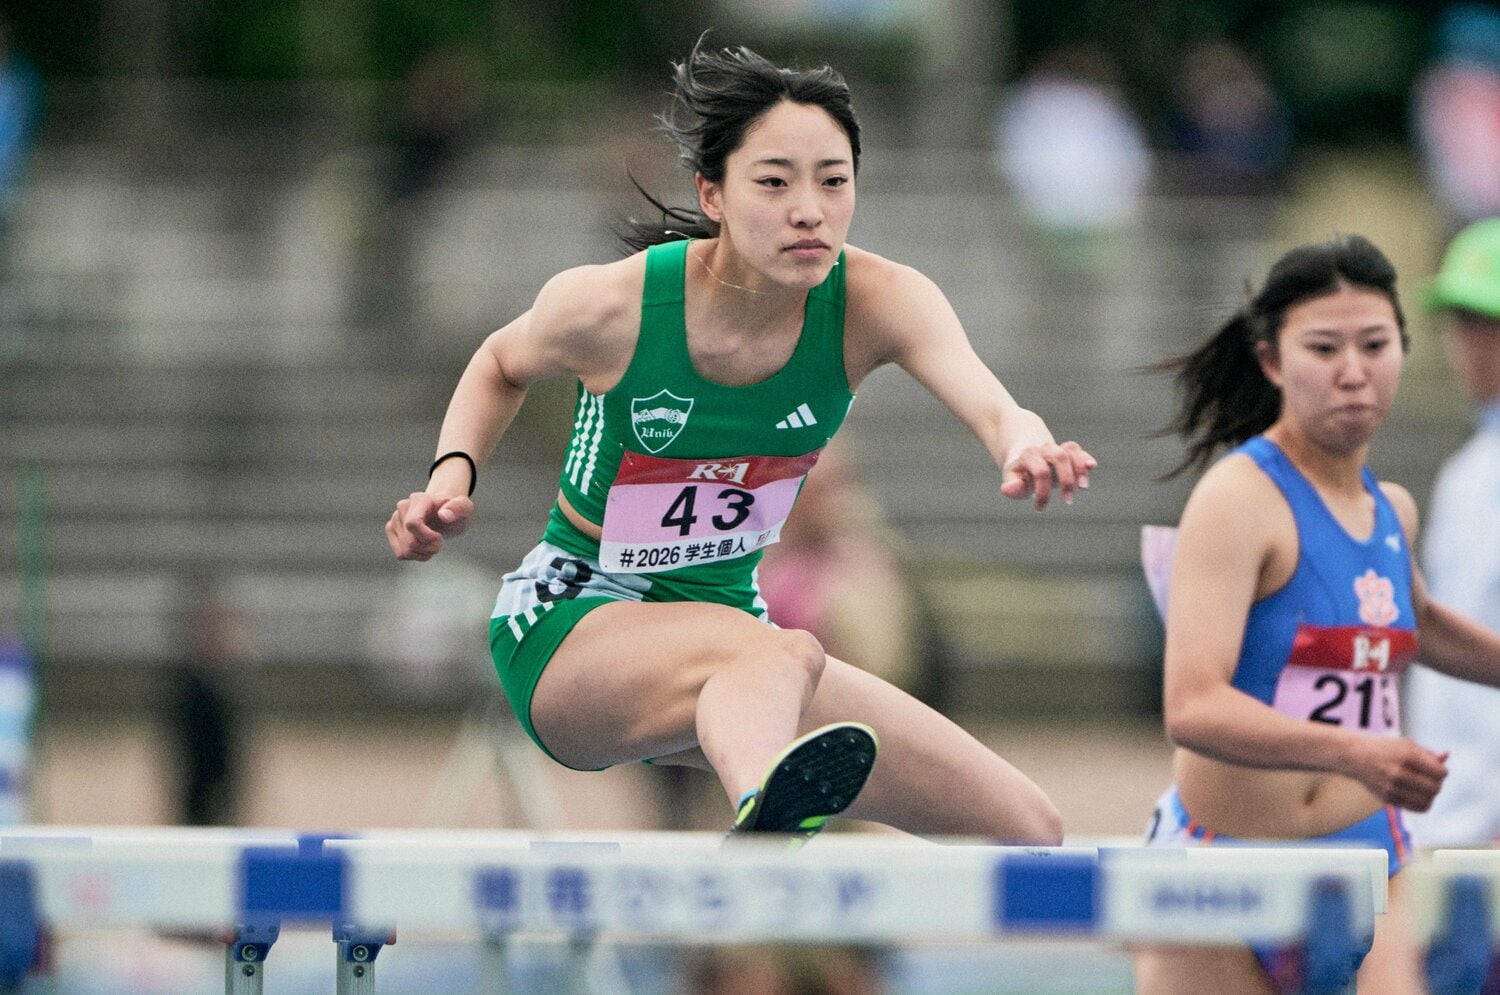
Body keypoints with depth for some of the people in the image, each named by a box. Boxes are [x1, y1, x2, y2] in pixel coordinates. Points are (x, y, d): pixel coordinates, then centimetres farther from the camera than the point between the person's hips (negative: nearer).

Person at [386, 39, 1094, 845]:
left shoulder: (877, 303, -15)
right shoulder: (608, 306, -18)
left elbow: (991, 406, -36)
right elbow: (502, 364, 6)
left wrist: (1026, 445, -59)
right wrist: (452, 475, -12)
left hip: (722, 615, 5)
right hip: (570, 625, -5)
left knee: (1027, 830, -5)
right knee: (784, 656, -43)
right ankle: (765, 815, -76)